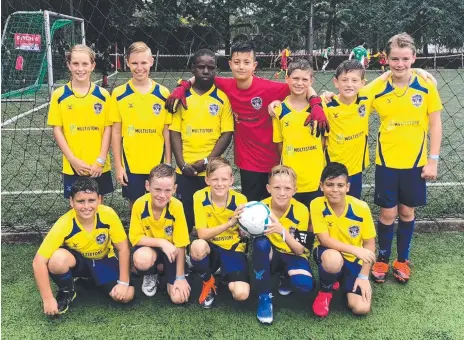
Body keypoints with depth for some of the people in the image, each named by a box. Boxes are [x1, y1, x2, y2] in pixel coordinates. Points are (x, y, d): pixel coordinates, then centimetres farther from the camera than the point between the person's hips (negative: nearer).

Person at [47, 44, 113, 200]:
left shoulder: (103, 95, -1)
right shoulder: (59, 95, -3)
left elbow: (107, 128, 0)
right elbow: (57, 130, -2)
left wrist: (101, 160, -8)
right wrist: (73, 160, -10)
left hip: (99, 166, 1)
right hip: (72, 166, 0)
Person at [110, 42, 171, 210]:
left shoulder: (163, 93, -1)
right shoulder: (119, 94, -2)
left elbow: (167, 131, 2)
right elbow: (116, 132, 1)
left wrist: (168, 163, 0)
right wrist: (118, 165, -2)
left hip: (157, 163, 0)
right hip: (130, 164, 0)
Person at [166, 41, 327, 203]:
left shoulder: (268, 88, -18)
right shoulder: (227, 86, -8)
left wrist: (316, 106, -28)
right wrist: (182, 86, -8)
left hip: (270, 160, -2)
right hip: (247, 161, 3)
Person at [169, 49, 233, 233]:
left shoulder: (222, 98, 0)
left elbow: (227, 133, -4)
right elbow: (175, 132, 3)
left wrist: (207, 161, -11)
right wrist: (182, 164, -7)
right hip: (185, 170, 1)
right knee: (185, 216, 7)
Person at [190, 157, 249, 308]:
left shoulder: (239, 199, -14)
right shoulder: (200, 197, -14)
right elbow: (202, 234, -20)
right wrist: (230, 223, -33)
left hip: (233, 249, 0)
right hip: (211, 248, 1)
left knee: (241, 294, -24)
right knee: (197, 246, -37)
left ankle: (226, 280, 15)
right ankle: (208, 282, -4)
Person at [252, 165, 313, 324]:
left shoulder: (301, 211, -19)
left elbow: (300, 250, -22)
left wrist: (282, 231, -40)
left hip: (292, 256, -1)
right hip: (270, 255, 1)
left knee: (304, 285, -32)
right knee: (261, 242, -34)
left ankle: (285, 278, 8)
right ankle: (264, 297, -18)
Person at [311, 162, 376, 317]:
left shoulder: (361, 208, -16)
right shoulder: (317, 205, -18)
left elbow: (369, 243, -6)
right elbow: (324, 240, -20)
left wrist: (363, 276, -12)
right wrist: (355, 250, -31)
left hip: (353, 260, 1)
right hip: (329, 255, -1)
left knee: (361, 308, -17)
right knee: (333, 259, -39)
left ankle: (343, 282, 18)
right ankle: (325, 291, -4)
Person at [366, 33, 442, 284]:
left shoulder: (427, 86, -6)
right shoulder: (377, 89, -5)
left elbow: (435, 124, -1)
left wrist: (433, 160, -4)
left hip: (415, 162, 0)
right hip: (387, 161, 0)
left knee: (407, 212, 12)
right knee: (387, 213, 5)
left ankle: (402, 260, 29)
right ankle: (382, 259, 25)